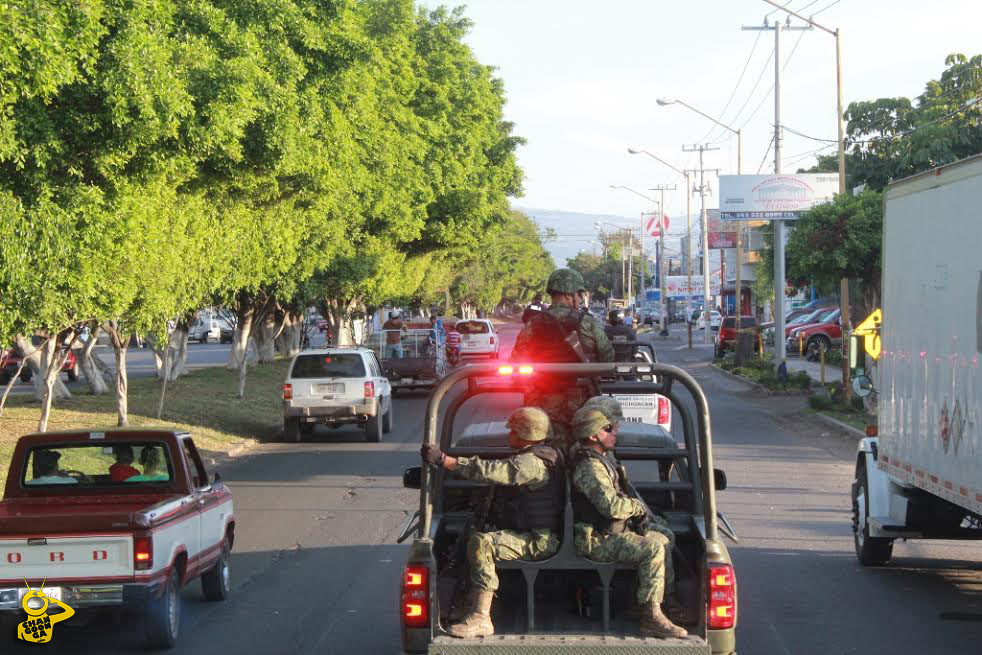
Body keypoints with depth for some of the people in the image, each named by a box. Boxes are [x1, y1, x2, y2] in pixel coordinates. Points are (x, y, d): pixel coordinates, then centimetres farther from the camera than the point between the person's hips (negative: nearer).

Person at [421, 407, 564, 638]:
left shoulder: (534, 462, -20)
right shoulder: (547, 455, 15)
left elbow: (489, 471, -29)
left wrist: (443, 459, -30)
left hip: (540, 541, -11)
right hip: (539, 535, 11)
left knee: (480, 543, -28)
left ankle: (480, 619, -30)